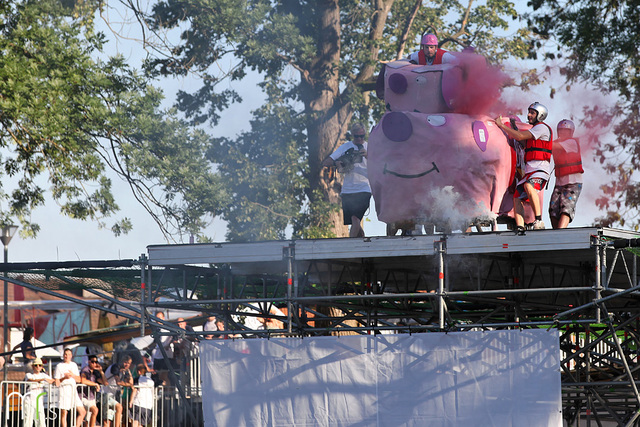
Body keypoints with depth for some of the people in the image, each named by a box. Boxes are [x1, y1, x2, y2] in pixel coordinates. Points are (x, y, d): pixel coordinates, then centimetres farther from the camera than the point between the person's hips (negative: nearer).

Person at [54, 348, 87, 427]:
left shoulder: (74, 365, 18)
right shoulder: (59, 366, 2)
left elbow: (79, 380, 16)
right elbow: (57, 383, 0)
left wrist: (72, 375, -2)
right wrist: (64, 378, -16)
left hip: (73, 390, 6)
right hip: (64, 389, -6)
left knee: (82, 412, 1)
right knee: (64, 413, -8)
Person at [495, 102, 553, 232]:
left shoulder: (542, 127, -4)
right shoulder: (533, 130, 27)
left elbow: (520, 136, -12)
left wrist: (501, 125, -5)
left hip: (540, 169, -10)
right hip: (529, 171, 10)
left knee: (528, 186, -36)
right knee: (517, 198, -2)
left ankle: (539, 221, -36)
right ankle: (520, 229, -6)